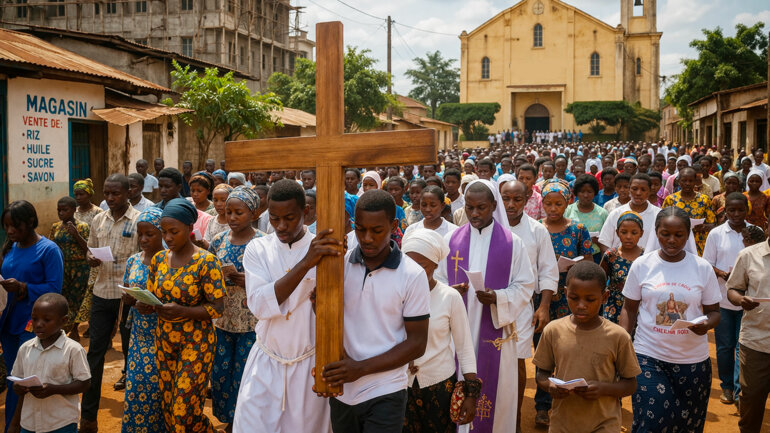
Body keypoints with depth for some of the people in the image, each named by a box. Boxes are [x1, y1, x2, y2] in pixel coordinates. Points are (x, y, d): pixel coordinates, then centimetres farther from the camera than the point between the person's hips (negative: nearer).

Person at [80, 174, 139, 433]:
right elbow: (90, 251, 16)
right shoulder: (98, 221, 7)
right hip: (102, 293, 4)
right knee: (95, 352, 5)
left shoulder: (139, 220, -7)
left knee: (131, 350, 9)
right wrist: (90, 259, -7)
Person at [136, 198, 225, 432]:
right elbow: (151, 297, 10)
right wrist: (144, 306, -14)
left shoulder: (206, 261, -13)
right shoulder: (159, 259, 4)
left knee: (185, 412, -4)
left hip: (195, 342, -5)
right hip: (164, 340, 6)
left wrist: (181, 311, -29)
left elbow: (216, 308, -15)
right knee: (167, 406, 11)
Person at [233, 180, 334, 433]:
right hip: (266, 363, 1)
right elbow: (259, 305, -21)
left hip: (310, 363, -1)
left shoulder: (325, 251, -7)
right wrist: (306, 263, -28)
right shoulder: (258, 249, -5)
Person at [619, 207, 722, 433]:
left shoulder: (703, 268, 0)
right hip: (649, 356, -1)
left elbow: (713, 311, 5)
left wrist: (706, 324, -18)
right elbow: (629, 310, 5)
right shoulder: (641, 265, -1)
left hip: (692, 360, 1)